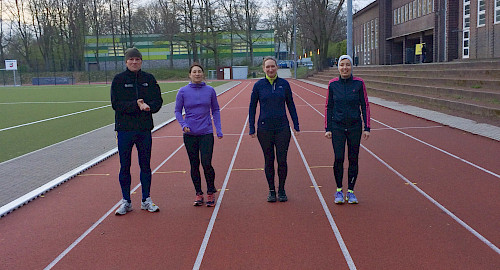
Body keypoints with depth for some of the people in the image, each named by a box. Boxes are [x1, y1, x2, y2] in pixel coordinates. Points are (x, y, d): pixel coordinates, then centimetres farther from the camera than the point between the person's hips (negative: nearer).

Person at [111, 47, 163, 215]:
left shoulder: (149, 79, 7)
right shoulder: (118, 80, 0)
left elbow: (158, 100, 3)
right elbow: (116, 104, -9)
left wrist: (148, 106, -18)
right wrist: (136, 105, -21)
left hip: (144, 128, 2)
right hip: (124, 128, -2)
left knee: (145, 165, 8)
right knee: (124, 166, 4)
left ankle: (146, 200, 20)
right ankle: (126, 201, 16)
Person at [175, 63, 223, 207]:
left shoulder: (210, 90, 2)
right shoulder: (183, 91, 0)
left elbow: (215, 110, 10)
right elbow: (178, 111, 5)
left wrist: (218, 129, 2)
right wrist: (183, 125, -12)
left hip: (206, 133, -1)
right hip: (190, 134, 1)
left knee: (206, 164, -9)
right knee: (194, 165, 7)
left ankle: (211, 192, 11)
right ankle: (198, 194, 21)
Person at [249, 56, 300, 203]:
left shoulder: (284, 84, 3)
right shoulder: (258, 85, 1)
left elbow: (291, 105, 8)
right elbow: (252, 107, 5)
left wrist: (296, 126, 6)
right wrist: (252, 129, 1)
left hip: (282, 127, 0)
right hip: (264, 129, 0)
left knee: (282, 160, 0)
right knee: (269, 160, 6)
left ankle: (281, 190, 16)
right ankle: (271, 190, 19)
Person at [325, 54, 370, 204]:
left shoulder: (359, 83, -1)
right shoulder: (333, 84, 1)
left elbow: (365, 106, 3)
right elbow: (329, 107, 6)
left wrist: (367, 128, -1)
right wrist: (327, 128, 2)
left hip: (355, 127, 0)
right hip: (337, 127, 0)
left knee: (353, 159, 4)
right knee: (338, 159, -7)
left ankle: (350, 191, 16)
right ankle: (339, 191, 9)